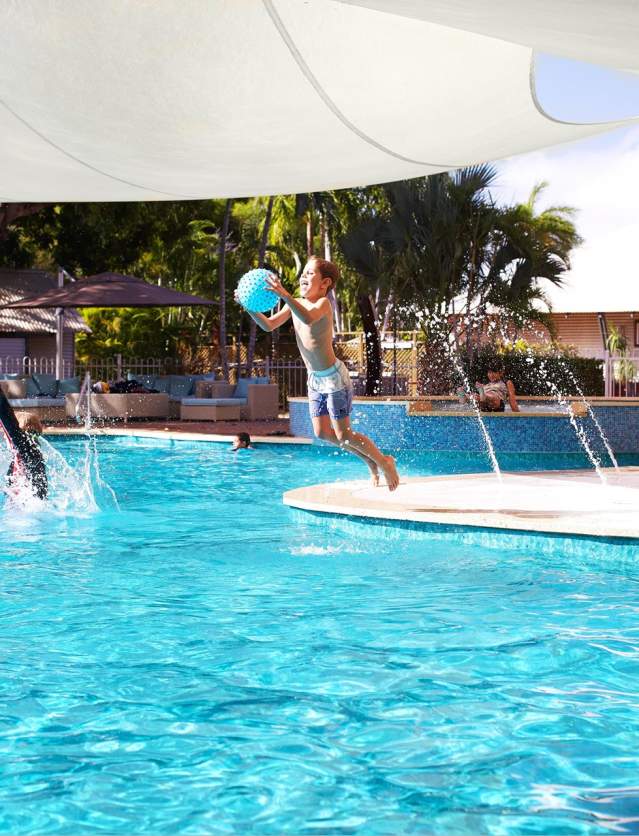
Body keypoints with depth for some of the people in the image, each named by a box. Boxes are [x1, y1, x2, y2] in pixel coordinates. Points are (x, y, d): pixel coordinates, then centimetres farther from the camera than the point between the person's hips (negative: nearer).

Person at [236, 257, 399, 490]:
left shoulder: (323, 303, -20)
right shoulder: (296, 303, 4)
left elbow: (309, 318, -42)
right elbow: (269, 325, 4)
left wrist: (285, 296, -52)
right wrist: (250, 308, -10)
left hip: (334, 377, -8)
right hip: (315, 378, 8)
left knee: (343, 434, -5)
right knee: (323, 433, 11)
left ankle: (385, 462, 17)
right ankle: (369, 460, 28)